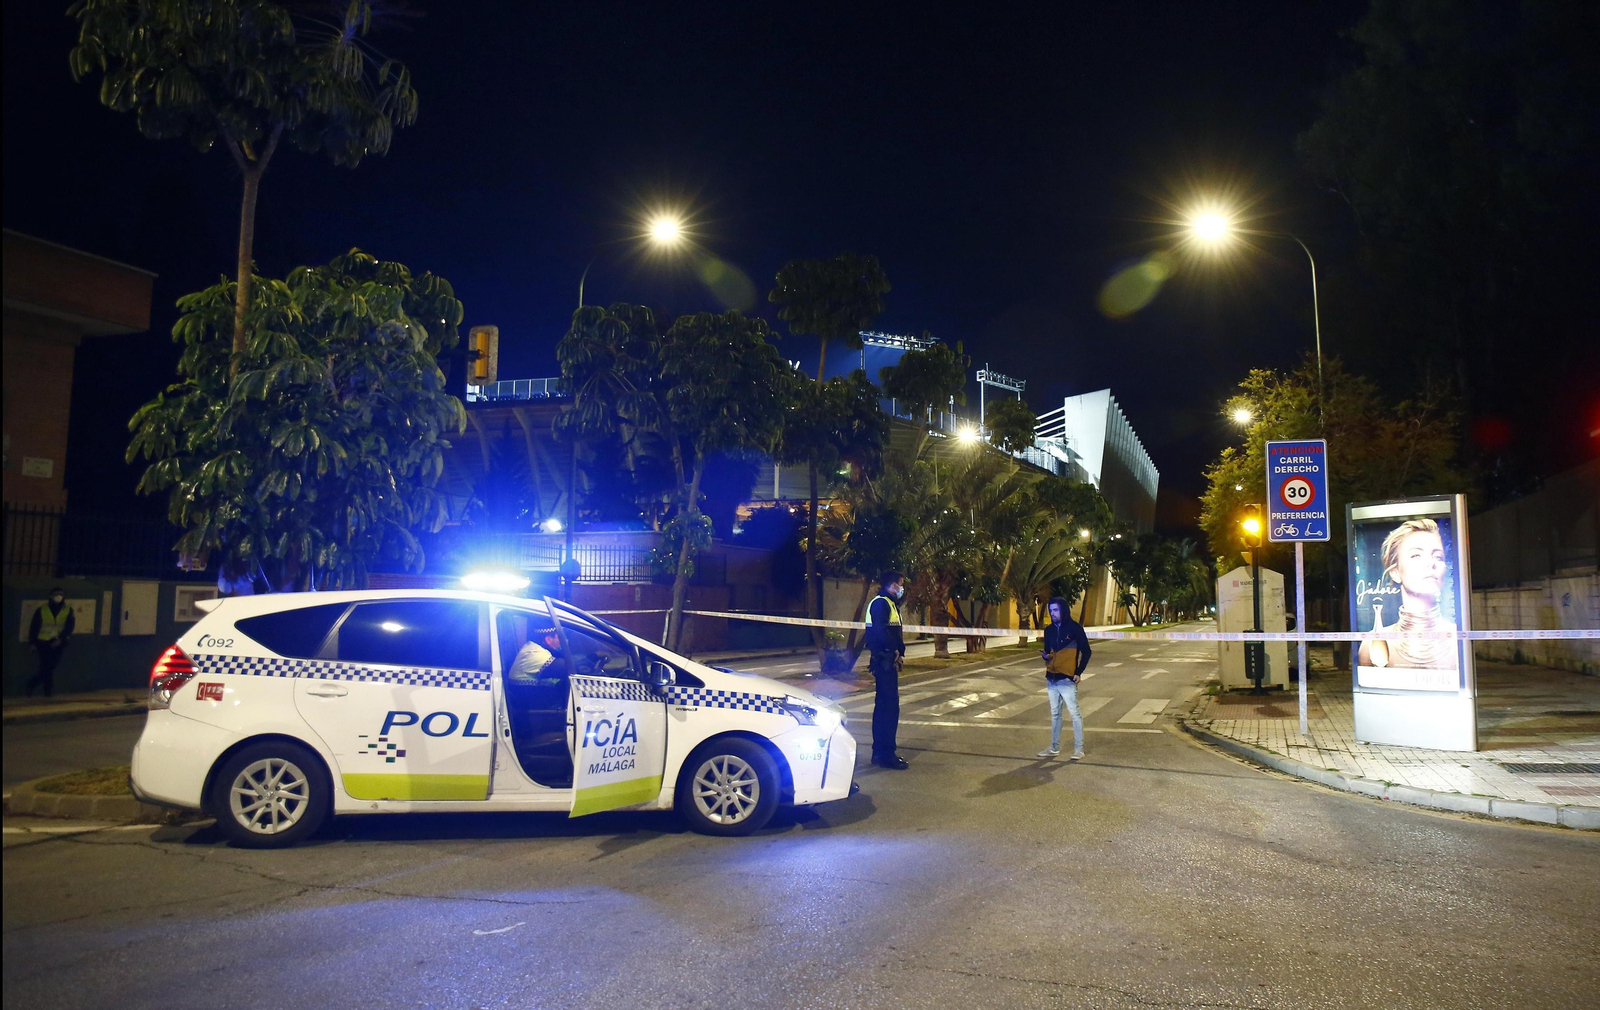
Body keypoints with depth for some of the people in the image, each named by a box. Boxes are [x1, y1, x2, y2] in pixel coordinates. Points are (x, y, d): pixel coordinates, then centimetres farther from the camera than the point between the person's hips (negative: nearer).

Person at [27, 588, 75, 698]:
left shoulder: (68, 611, 6)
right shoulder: (42, 610, 3)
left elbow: (70, 626, -2)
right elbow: (34, 626, 4)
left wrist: (61, 639, -15)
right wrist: (32, 642, -1)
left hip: (58, 643, 2)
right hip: (43, 642, -2)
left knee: (50, 667, 2)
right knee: (46, 667, -6)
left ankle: (32, 685, 19)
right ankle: (49, 690, 3)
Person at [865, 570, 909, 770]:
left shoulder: (891, 604, 19)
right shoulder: (881, 603, -13)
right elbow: (880, 631, -26)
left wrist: (899, 652, 3)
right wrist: (896, 650, -16)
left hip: (888, 662, 11)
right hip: (884, 661, -11)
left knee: (884, 706, 14)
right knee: (889, 706, -9)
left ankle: (880, 752, 22)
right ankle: (886, 754, -5)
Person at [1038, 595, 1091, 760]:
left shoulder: (1075, 628, -7)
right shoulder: (1049, 630, 10)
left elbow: (1086, 651, -4)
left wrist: (1079, 672, -9)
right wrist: (1046, 656, -4)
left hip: (1067, 679, -6)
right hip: (1052, 679, 6)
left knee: (1074, 713, -4)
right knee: (1055, 714, 12)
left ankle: (1078, 749, 2)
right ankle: (1054, 748, 19)